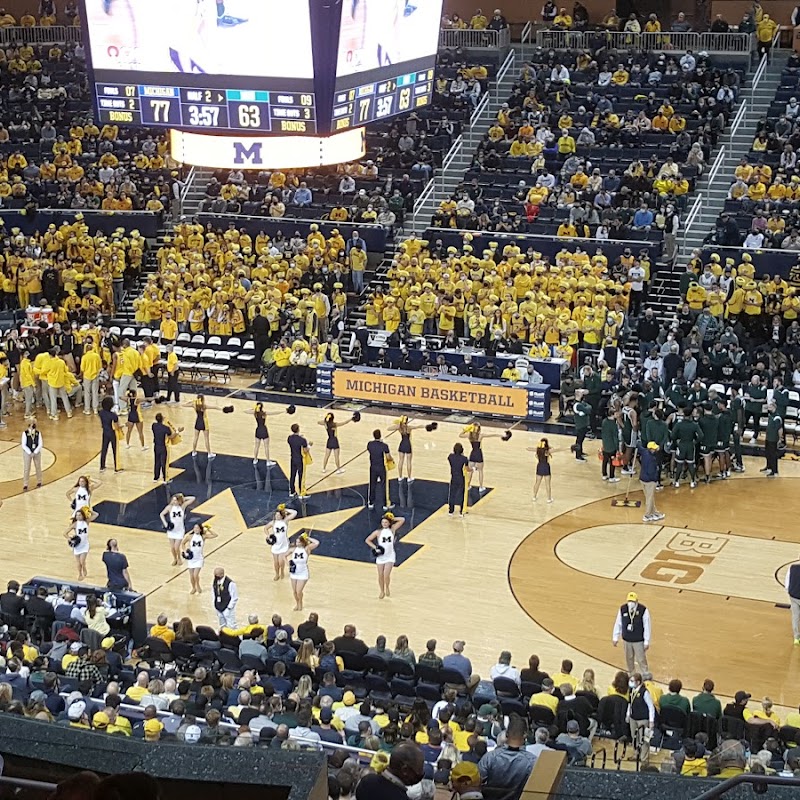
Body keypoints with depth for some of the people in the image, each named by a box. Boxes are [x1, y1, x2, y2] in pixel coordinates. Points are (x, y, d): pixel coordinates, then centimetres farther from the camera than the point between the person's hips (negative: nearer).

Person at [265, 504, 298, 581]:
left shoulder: (285, 520, -11)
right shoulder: (273, 523, -8)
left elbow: (295, 513, -19)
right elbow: (265, 528, 9)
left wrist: (285, 510, -17)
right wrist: (268, 536, -5)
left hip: (284, 545, -2)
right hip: (275, 544, 2)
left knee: (281, 561, -9)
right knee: (276, 562, 11)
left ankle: (282, 572, 21)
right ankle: (277, 574, 34)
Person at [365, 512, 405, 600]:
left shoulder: (392, 529, -3)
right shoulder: (378, 532, -6)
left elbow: (402, 519, -4)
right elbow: (367, 540, -1)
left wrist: (392, 519, -6)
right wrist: (375, 547, -12)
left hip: (390, 556, -1)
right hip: (380, 556, 1)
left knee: (386, 575, -12)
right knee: (380, 575, 8)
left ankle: (387, 588, 17)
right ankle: (382, 592, 29)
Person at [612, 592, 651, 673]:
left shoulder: (643, 610, -18)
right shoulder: (622, 609, -9)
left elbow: (647, 627, -12)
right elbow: (618, 624, 1)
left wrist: (646, 642, -11)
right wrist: (615, 638, 5)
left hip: (639, 641, -4)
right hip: (627, 640, 4)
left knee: (641, 660, 0)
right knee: (629, 659, 18)